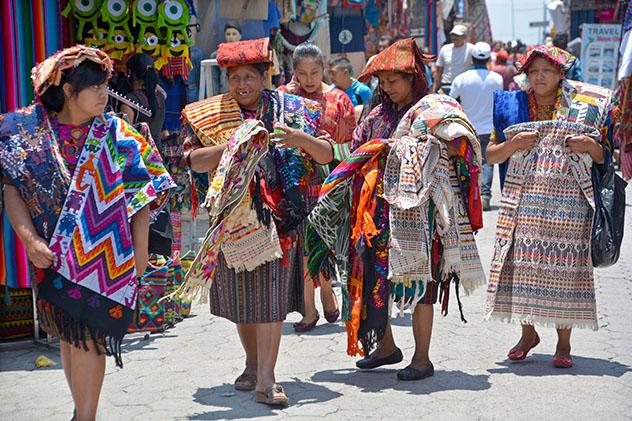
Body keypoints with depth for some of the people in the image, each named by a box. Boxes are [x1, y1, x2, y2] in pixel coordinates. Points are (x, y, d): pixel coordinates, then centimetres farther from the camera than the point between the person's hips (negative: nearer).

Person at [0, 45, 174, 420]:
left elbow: (141, 193, 0)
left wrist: (141, 250, -4)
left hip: (103, 256, -2)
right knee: (68, 334, 12)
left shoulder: (116, 134, -2)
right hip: (53, 257, 2)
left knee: (87, 336, -7)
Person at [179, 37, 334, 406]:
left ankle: (266, 380, -10)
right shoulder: (211, 114, 6)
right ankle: (253, 363, 32)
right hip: (232, 217, 2)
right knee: (239, 295, 11)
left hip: (279, 217, -2)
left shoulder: (292, 110, 3)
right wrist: (234, 145, -17)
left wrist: (302, 139, -20)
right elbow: (195, 160, -3)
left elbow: (326, 155, 0)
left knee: (271, 294, -9)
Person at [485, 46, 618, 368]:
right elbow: (491, 155, 10)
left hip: (568, 202, -1)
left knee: (564, 266, -4)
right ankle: (528, 333, 18)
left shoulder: (583, 108, 8)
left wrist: (590, 146, -9)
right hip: (522, 201, 1)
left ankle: (564, 342, 6)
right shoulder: (512, 106, 11)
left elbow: (603, 157, 12)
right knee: (521, 265, -1)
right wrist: (514, 144, -8)